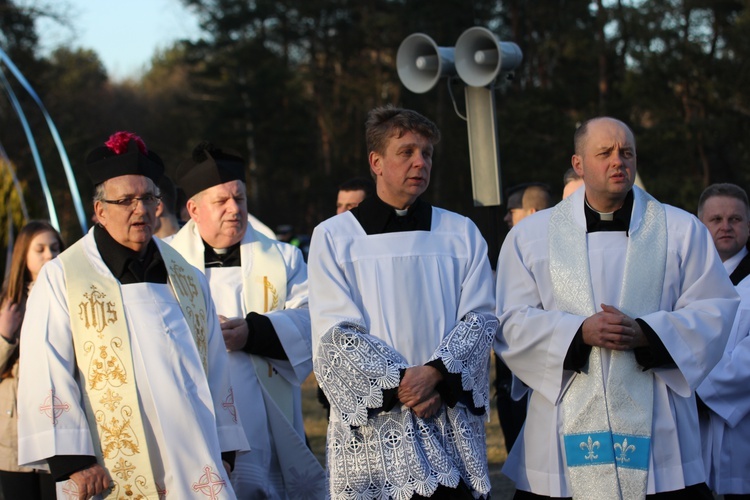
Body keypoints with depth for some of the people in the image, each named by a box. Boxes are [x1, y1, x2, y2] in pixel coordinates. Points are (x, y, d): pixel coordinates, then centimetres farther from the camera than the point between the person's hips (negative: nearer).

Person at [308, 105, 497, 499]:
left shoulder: (462, 234, 12)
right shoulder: (333, 237, 4)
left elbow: (480, 318, 3)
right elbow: (337, 333, -4)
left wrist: (436, 373, -13)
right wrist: (401, 384, -13)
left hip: (451, 423, 2)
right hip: (372, 431, -2)